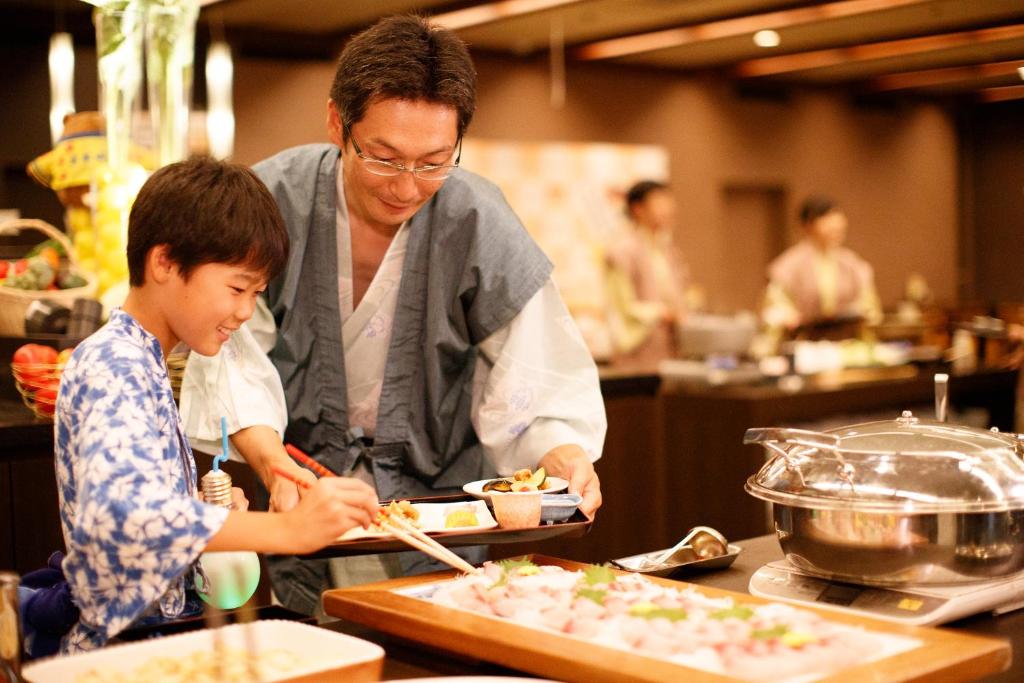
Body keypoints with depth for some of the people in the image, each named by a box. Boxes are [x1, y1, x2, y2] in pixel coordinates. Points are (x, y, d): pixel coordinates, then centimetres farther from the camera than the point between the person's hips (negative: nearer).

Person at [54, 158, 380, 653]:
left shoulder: (140, 362, 14)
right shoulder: (113, 366, -16)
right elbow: (117, 511, -34)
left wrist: (205, 508, 4)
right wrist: (287, 528, -38)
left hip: (164, 625, 9)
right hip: (123, 647, -9)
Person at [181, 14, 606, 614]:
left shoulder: (480, 223, -11)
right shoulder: (273, 199, -10)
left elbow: (539, 382, -8)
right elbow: (232, 356, -11)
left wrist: (563, 455, -29)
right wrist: (274, 464, -28)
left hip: (435, 497, 0)